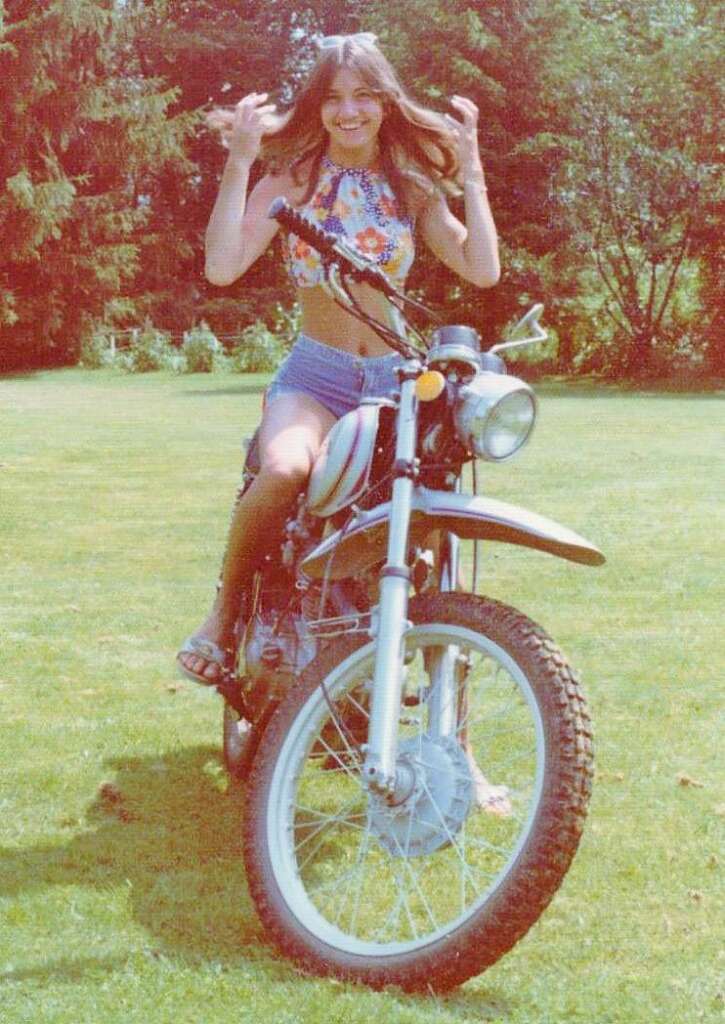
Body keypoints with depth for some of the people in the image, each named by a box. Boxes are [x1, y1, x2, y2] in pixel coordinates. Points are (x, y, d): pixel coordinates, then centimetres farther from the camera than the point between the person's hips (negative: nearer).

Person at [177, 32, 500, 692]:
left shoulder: (412, 185, 10)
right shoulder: (293, 177, 0)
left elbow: (482, 271, -3)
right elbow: (223, 267, -15)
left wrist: (470, 171, -3)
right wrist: (239, 162, -16)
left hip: (396, 377, 3)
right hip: (315, 375, -3)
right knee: (283, 471, -35)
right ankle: (225, 612, -9)